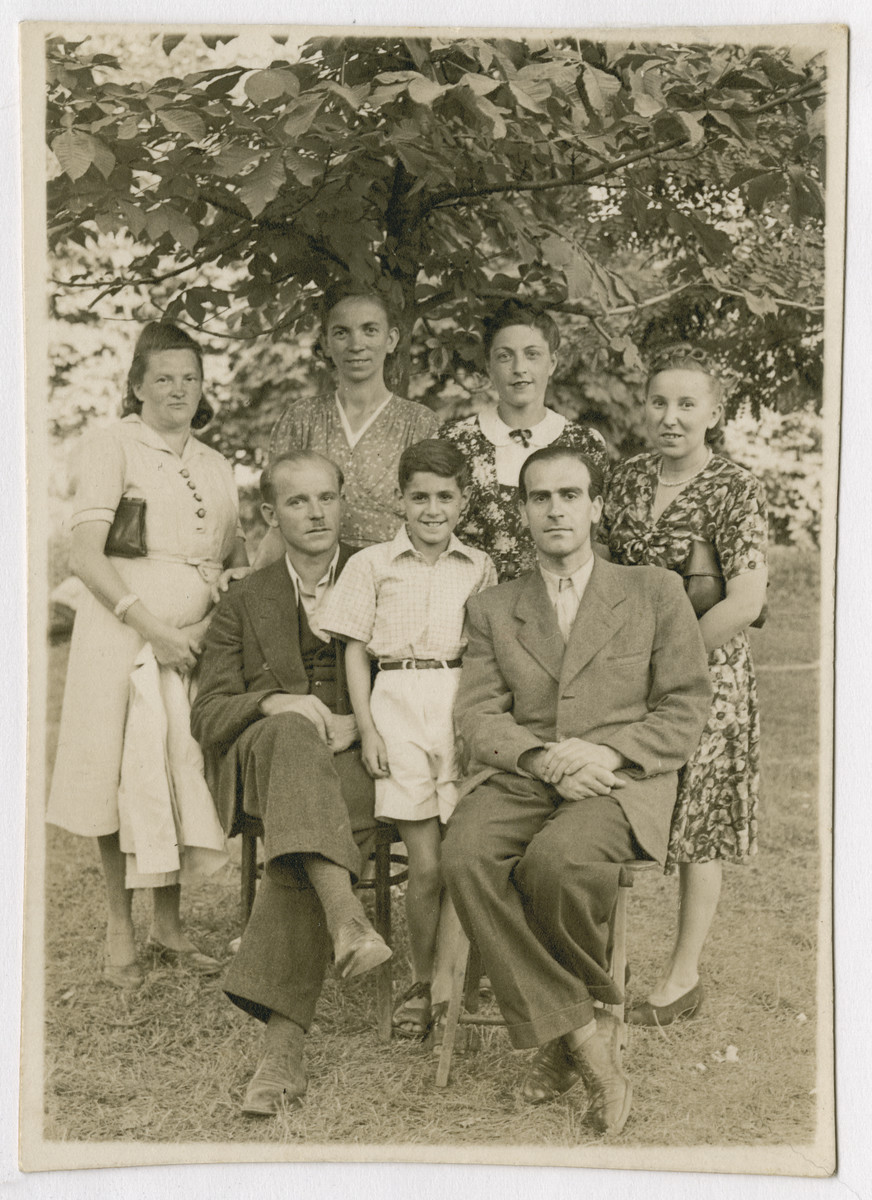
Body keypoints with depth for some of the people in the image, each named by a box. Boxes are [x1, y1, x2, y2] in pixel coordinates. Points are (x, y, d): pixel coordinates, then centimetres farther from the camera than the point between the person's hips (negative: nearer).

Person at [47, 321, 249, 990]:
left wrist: (211, 628, 0)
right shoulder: (113, 445, -2)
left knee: (180, 776, 7)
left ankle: (170, 926, 21)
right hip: (122, 634, -5)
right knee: (121, 776, -1)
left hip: (195, 642, 5)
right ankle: (121, 930, 13)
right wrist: (153, 627, -17)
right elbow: (85, 557, -11)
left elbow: (238, 565, 19)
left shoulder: (217, 468, 16)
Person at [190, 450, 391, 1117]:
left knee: (304, 817, -35)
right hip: (264, 756, 1)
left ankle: (283, 1043, -38)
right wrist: (275, 702, -12)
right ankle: (346, 917, -54)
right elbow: (208, 718, 9)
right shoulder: (244, 603, 18)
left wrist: (358, 723, -10)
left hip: (358, 765, -1)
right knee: (292, 735, -36)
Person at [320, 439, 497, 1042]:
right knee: (426, 863, -2)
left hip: (463, 699, 1)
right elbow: (355, 651, 7)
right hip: (399, 702, -1)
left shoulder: (479, 567, 13)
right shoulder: (373, 565, 8)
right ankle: (423, 980, 15)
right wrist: (367, 729, -2)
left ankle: (443, 978, 1)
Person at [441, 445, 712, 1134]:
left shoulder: (655, 592, 14)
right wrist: (544, 756, -12)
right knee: (467, 857, -30)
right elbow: (479, 716, 9)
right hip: (519, 778, 3)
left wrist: (607, 753, -11)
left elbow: (685, 709, 8)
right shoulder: (492, 609, 20)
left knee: (556, 859, -35)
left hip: (620, 783, -2)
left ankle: (587, 1003, -5)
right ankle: (581, 1033, -20)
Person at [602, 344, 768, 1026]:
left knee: (697, 827, 5)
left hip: (703, 674, -5)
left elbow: (747, 601, -18)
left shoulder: (735, 489, -10)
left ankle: (683, 978, 18)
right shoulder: (629, 480, 6)